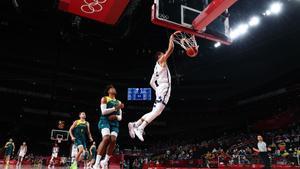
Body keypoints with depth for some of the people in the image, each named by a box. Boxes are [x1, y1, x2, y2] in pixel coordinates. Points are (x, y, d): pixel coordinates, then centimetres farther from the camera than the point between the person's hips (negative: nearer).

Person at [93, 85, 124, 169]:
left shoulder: (118, 102, 24)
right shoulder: (104, 99, 9)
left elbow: (120, 117, 19)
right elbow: (103, 111, -7)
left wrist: (116, 116, -4)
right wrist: (115, 108, -14)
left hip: (115, 123, 5)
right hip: (105, 121, -5)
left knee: (113, 140, -17)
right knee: (106, 138, -27)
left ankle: (105, 162, -2)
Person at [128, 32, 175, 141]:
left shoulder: (157, 66, 28)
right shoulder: (161, 60, 5)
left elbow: (151, 82, 28)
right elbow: (170, 49, -3)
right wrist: (171, 39, 11)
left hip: (160, 89, 9)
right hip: (164, 88, -9)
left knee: (154, 112, 6)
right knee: (157, 111, -20)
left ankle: (135, 124, 0)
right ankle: (140, 128, -31)